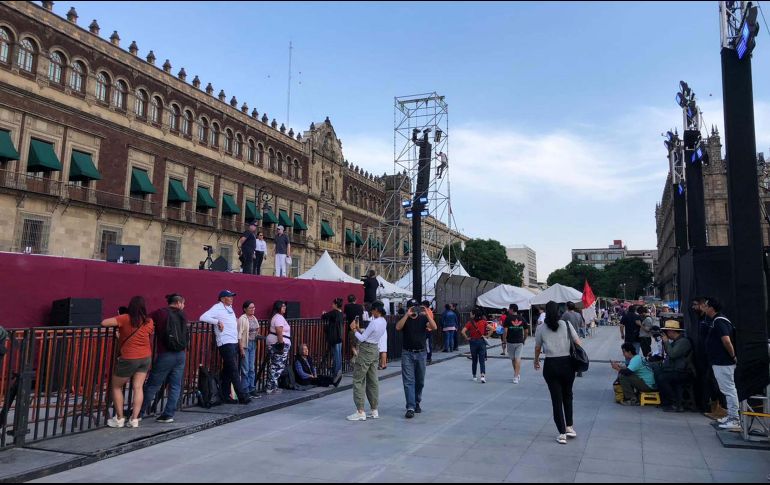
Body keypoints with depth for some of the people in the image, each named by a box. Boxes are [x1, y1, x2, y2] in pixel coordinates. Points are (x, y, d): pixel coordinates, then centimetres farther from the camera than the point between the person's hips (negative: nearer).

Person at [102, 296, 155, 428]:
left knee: (116, 387, 13)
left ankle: (119, 419, 14)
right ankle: (134, 419, 4)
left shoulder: (125, 319, -14)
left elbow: (104, 323, -17)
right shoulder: (149, 322, -1)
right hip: (146, 358, 4)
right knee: (138, 388, 6)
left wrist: (116, 324, 3)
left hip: (128, 359, -4)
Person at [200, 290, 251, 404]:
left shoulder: (230, 308, 18)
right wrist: (218, 322, -21)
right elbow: (203, 317, -19)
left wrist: (236, 322, 14)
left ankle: (225, 396, 17)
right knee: (234, 370, -8)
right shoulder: (217, 308, -7)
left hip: (234, 343, 9)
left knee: (228, 371, 11)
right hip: (225, 343, -9)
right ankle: (243, 396, -8)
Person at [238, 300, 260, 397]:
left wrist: (258, 334, 7)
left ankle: (252, 389, 18)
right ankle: (245, 391, 4)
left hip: (253, 345, 7)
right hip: (245, 345, -7)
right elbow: (239, 335, -15)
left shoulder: (254, 318, 11)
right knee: (245, 369, -4)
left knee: (252, 368, 11)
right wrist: (241, 349, -18)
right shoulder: (242, 319, -11)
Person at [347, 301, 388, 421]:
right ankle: (375, 411, 16)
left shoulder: (374, 322, -20)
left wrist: (354, 330, 0)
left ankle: (360, 412, -3)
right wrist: (359, 329, 8)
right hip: (374, 350, 9)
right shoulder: (383, 322, 7)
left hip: (366, 351, -9)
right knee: (373, 380, 12)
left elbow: (362, 338, -13)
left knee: (358, 380, -2)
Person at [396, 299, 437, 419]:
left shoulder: (423, 319, 4)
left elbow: (434, 327, -12)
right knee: (408, 381, -8)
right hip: (407, 353, -2)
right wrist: (407, 314, -23)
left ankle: (417, 403, 29)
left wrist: (427, 314, -21)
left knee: (420, 381, 12)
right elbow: (398, 327, -19)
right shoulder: (405, 319, 2)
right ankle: (410, 407, -9)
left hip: (421, 353, 2)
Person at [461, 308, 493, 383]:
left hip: (473, 342, -1)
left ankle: (474, 377, 22)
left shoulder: (470, 323, -8)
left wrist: (467, 338, -6)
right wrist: (487, 335, -2)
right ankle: (483, 376, -13)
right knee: (482, 360, 3)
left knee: (474, 361, 13)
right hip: (482, 341, 1)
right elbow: (492, 328, -10)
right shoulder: (483, 322, -2)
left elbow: (463, 331, -18)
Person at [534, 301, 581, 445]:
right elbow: (577, 342, 0)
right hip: (567, 364, 1)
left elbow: (537, 348, 9)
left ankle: (562, 433, 9)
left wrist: (536, 361, 26)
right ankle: (569, 427, 26)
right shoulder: (566, 324, -2)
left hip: (550, 365, -1)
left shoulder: (541, 328, -2)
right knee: (567, 396, 21)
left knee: (556, 399, 7)